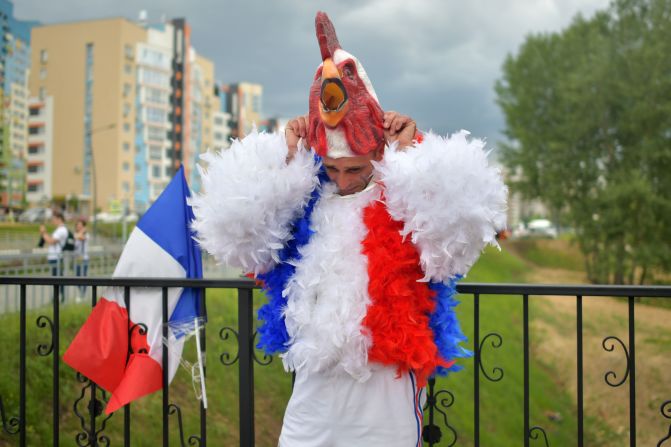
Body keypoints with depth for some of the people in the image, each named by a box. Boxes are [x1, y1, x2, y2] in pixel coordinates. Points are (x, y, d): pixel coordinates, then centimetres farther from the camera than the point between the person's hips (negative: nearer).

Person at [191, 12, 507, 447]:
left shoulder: (404, 208, -6)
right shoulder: (305, 206, 3)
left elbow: (463, 225, -22)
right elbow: (237, 232, -3)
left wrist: (414, 153, -15)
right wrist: (282, 160, -7)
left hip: (385, 387, -3)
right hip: (316, 386, 3)